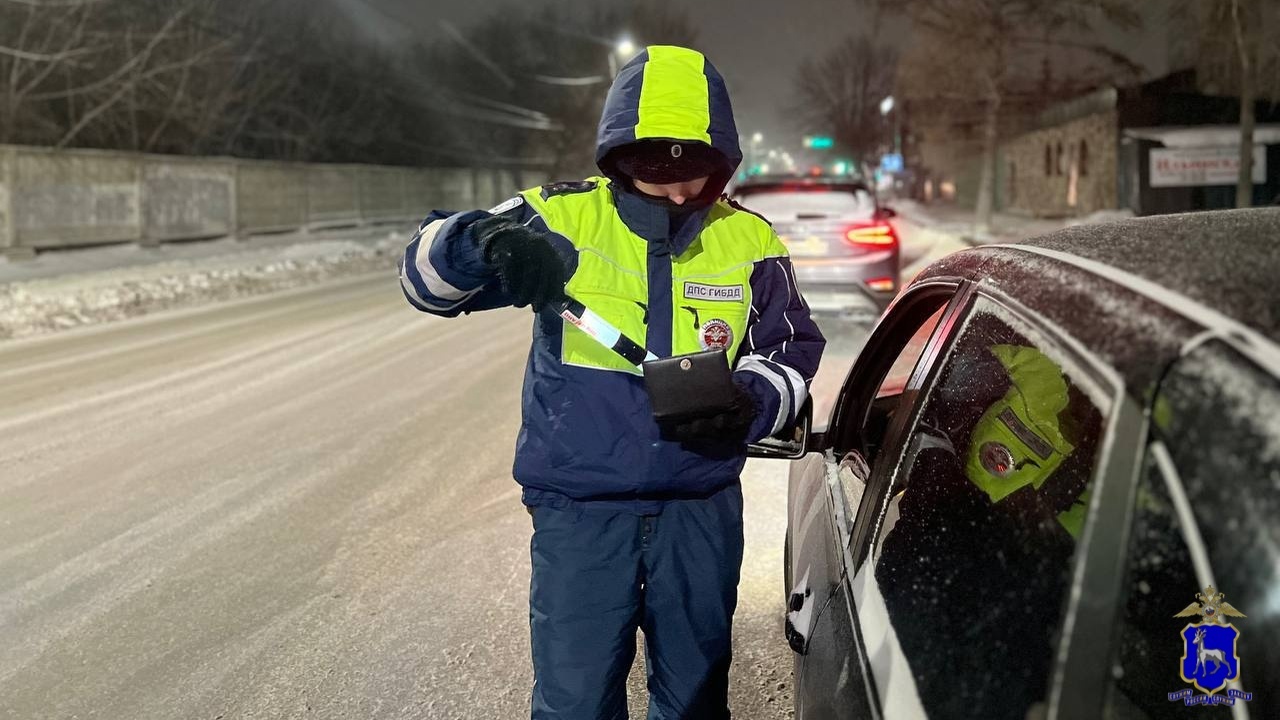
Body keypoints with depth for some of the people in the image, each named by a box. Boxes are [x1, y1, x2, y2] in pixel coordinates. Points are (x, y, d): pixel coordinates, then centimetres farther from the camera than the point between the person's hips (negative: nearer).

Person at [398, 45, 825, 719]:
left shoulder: (749, 243, 1)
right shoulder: (559, 220, -6)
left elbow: (793, 352, 9)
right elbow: (427, 276, -8)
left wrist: (750, 403, -14)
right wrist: (482, 239, -31)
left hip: (702, 508, 3)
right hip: (579, 506, -2)